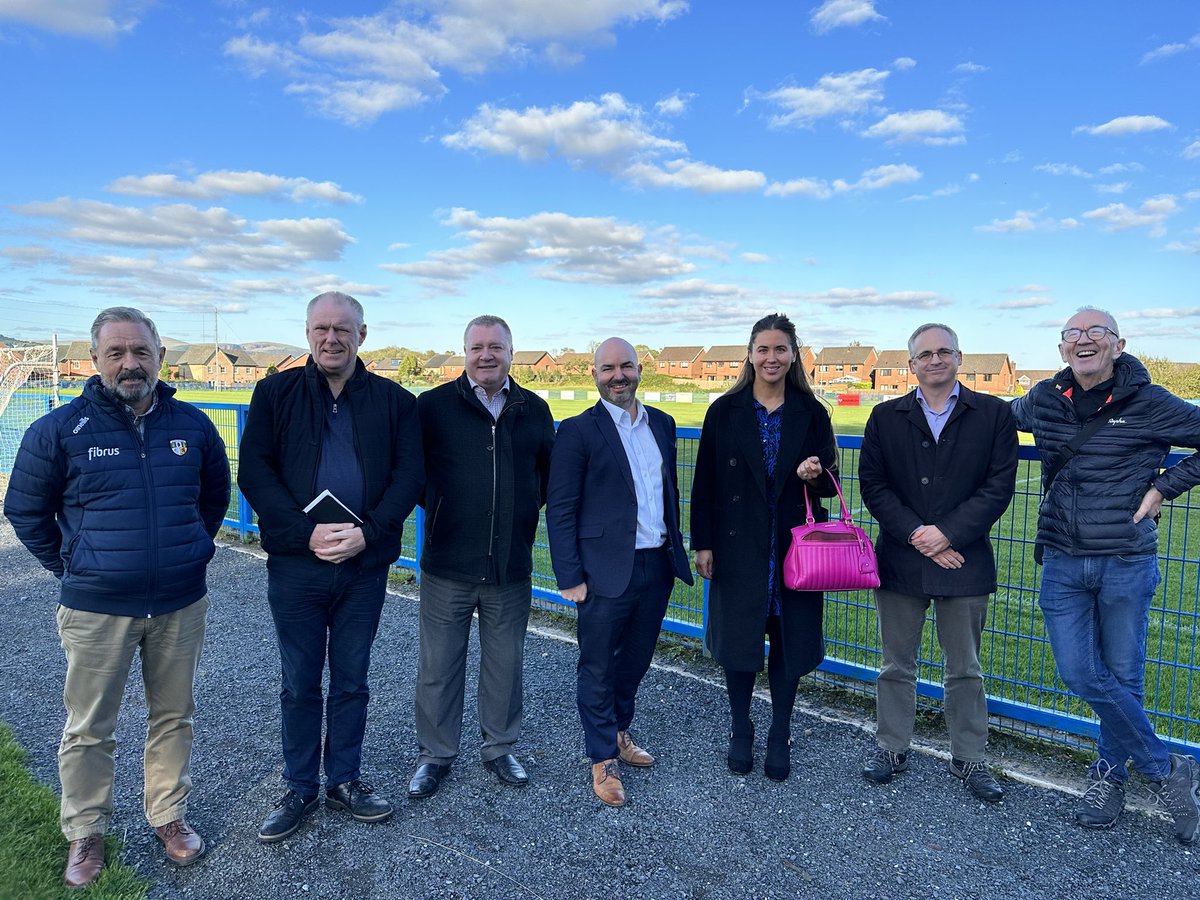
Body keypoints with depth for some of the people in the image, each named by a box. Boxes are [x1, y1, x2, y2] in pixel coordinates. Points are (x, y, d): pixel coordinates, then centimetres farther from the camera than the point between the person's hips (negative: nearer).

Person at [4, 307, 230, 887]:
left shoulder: (192, 425, 0)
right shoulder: (60, 429, -7)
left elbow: (215, 495, 15)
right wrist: (71, 567, 4)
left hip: (181, 605, 2)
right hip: (96, 609, -2)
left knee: (173, 717, 15)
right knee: (89, 730, 11)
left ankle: (168, 816, 33)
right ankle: (85, 834, 31)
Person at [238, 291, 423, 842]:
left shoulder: (394, 401, 2)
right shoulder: (275, 393, 1)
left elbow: (410, 475, -4)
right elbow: (253, 472, -6)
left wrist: (368, 532, -17)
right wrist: (306, 532, -17)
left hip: (365, 565, 1)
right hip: (295, 564, 0)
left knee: (352, 682, 15)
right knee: (300, 685, 13)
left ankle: (345, 781, 33)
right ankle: (300, 789, 31)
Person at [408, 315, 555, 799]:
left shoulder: (534, 410, 4)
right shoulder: (434, 406, -4)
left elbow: (550, 477, 13)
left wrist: (528, 512, 3)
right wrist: (433, 507, -7)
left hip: (511, 567, 2)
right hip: (447, 564, -2)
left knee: (506, 664, 16)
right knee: (438, 667, 11)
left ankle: (500, 748, 36)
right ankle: (435, 754, 31)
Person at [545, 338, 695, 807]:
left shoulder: (661, 424, 9)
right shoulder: (578, 430, -9)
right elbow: (560, 510, -10)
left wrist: (675, 548, 13)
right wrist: (570, 577, -12)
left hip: (657, 566, 6)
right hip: (607, 571, -5)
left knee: (635, 661, 20)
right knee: (598, 667, 8)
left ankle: (618, 731, 41)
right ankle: (602, 759, 25)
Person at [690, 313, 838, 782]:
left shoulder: (811, 414, 2)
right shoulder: (725, 412, -1)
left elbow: (829, 484, 6)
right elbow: (705, 482, 0)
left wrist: (815, 475, -18)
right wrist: (702, 544, -4)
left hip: (796, 546, 1)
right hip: (738, 546, -1)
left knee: (790, 642, 9)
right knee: (738, 639, 8)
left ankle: (780, 737, 28)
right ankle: (740, 732, 29)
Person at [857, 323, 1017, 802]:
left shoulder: (993, 413, 1)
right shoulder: (886, 417, 4)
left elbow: (999, 486, -6)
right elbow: (872, 484, -2)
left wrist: (947, 533, -15)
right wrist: (916, 536, -12)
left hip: (964, 561, -1)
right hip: (900, 560, 1)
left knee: (965, 669, 12)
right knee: (897, 664, 13)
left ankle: (969, 759, 29)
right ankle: (891, 748, 29)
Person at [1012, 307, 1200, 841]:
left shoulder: (1149, 404, -6)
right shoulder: (1044, 401, 4)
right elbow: (1004, 415, 25)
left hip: (1127, 564, -2)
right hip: (1063, 563, 3)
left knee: (1123, 676, 9)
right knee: (1080, 674, -1)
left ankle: (1109, 774, 31)